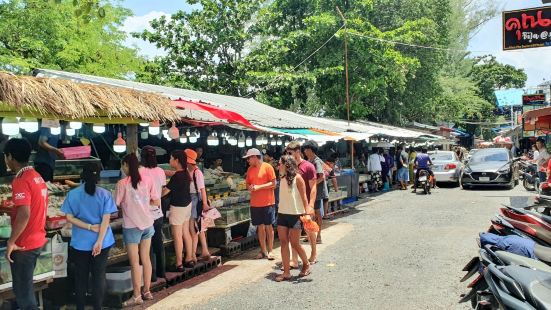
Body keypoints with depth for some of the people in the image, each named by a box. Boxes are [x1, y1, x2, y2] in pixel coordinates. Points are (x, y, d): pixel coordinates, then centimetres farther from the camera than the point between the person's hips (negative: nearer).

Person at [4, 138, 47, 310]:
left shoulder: (20, 181, -21)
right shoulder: (37, 177, 7)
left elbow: (24, 214, -30)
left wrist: (11, 242, -21)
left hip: (24, 244, -9)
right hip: (37, 240, 9)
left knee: (22, 289, 5)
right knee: (25, 285, 22)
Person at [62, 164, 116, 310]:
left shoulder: (73, 194, -4)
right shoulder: (105, 194, -7)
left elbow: (69, 218, -7)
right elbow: (106, 219, -11)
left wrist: (89, 227, -9)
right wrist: (99, 241, -12)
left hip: (80, 243, 1)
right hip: (102, 242, 0)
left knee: (81, 277, 13)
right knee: (99, 276, 9)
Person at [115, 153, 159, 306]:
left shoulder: (122, 184, -13)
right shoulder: (147, 180, -1)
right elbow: (157, 202, 3)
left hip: (132, 227, -5)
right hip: (148, 224, 5)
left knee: (134, 262, 5)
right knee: (145, 259, 16)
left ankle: (137, 296, 12)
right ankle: (147, 291, 25)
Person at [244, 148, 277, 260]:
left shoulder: (267, 167, -8)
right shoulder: (250, 169, 10)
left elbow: (273, 184, -10)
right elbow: (248, 183, 17)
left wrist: (259, 187, -16)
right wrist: (250, 187, -6)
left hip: (268, 202, -5)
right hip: (255, 203, 5)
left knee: (269, 226, 2)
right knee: (260, 227, 8)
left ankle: (270, 251, 10)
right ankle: (263, 250, 16)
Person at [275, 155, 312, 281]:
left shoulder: (297, 178, -8)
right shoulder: (282, 179, 10)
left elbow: (304, 197, -9)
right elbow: (283, 197, 14)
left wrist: (307, 212, -14)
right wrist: (280, 212, 11)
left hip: (295, 215, -6)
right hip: (282, 214, 6)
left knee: (295, 244, 0)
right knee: (284, 242, 2)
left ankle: (306, 264, 24)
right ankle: (286, 272, 7)